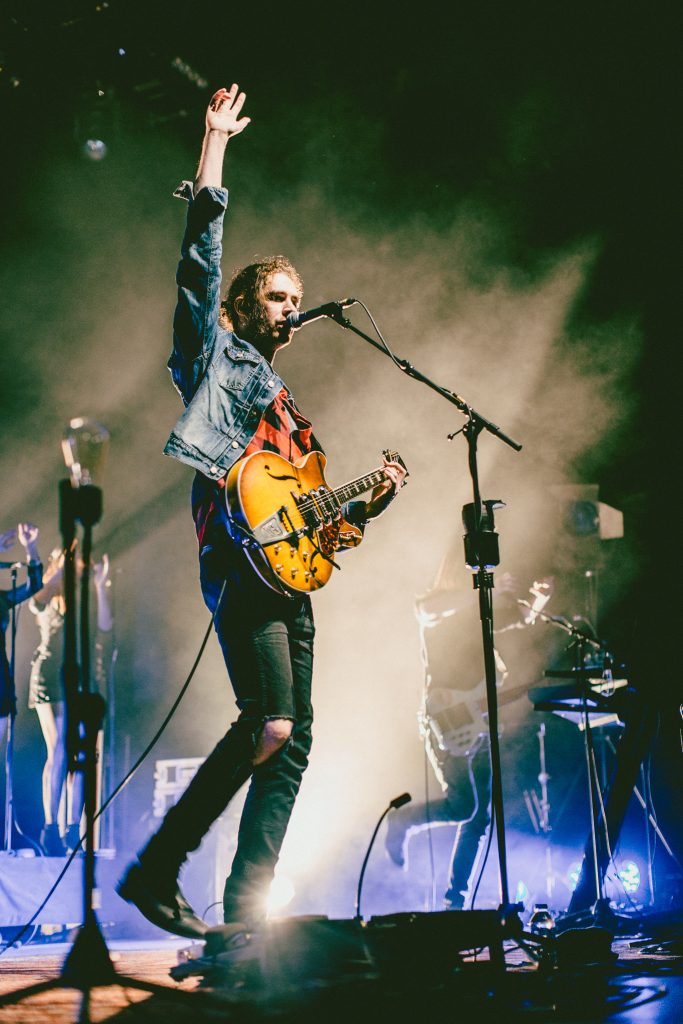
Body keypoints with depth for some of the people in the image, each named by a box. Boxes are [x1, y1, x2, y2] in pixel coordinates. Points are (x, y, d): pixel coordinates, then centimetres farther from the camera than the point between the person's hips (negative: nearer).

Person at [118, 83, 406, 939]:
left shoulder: (288, 406, 29)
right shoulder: (215, 355, 10)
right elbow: (202, 252, -2)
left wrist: (364, 506, 11)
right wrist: (216, 141, -3)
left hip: (288, 574, 8)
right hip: (238, 562, -8)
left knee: (291, 746, 0)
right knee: (268, 727, -20)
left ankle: (246, 909, 1)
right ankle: (157, 866, -9)